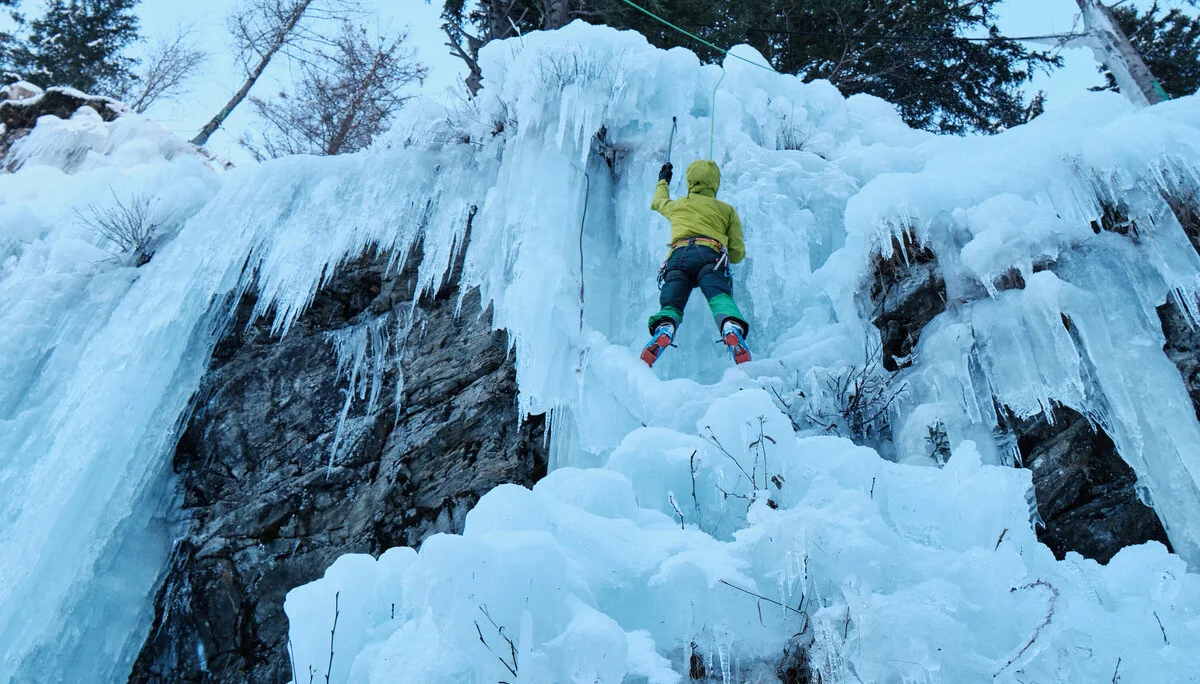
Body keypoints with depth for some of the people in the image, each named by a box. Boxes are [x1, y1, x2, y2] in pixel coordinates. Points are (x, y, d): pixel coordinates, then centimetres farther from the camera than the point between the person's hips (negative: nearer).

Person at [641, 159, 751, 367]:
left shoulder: (677, 205, 36)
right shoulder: (726, 210, 30)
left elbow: (659, 202, 62)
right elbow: (738, 254, 26)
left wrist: (663, 181, 81)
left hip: (678, 255, 1)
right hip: (710, 255, -1)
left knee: (670, 307, -10)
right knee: (720, 298, -23)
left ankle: (663, 328, -43)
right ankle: (732, 328, -53)